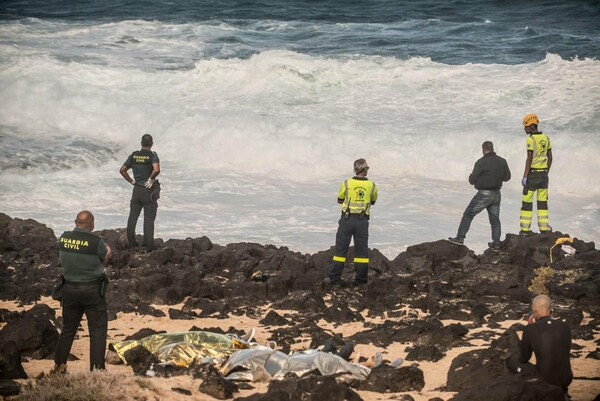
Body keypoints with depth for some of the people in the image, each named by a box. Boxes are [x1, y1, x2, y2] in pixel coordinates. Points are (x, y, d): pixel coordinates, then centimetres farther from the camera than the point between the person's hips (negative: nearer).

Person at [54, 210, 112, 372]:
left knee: (68, 328, 19)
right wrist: (107, 248, 17)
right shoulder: (96, 242, -20)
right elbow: (106, 257, -2)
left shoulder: (64, 238, -7)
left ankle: (59, 364, 27)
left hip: (69, 288, 5)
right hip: (92, 290, -5)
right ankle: (97, 369, 4)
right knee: (98, 330, 5)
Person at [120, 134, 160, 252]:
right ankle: (148, 246, 2)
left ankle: (131, 244, 16)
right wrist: (151, 179, -12)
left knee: (133, 216, 12)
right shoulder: (152, 156, -12)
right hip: (149, 190, -4)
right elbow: (156, 170, -29)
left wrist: (131, 181, 10)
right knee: (149, 219, 1)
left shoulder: (134, 155, 3)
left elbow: (122, 170, 4)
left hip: (136, 190, 4)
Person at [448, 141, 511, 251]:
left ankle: (460, 238, 5)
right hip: (496, 194, 5)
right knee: (495, 219, 13)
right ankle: (496, 244, 13)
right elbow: (507, 177, 11)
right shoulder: (502, 161, 1)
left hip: (484, 194, -5)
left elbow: (472, 181, -11)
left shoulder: (481, 162, -15)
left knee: (468, 215, 5)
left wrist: (471, 176, 11)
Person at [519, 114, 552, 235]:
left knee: (527, 201, 1)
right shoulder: (546, 138, 7)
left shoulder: (531, 139, -15)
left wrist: (524, 177, -16)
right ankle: (544, 227, 9)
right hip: (543, 173, 6)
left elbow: (529, 159, -18)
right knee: (542, 201, 11)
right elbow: (550, 157, 11)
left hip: (532, 173, -6)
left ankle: (525, 229, 1)